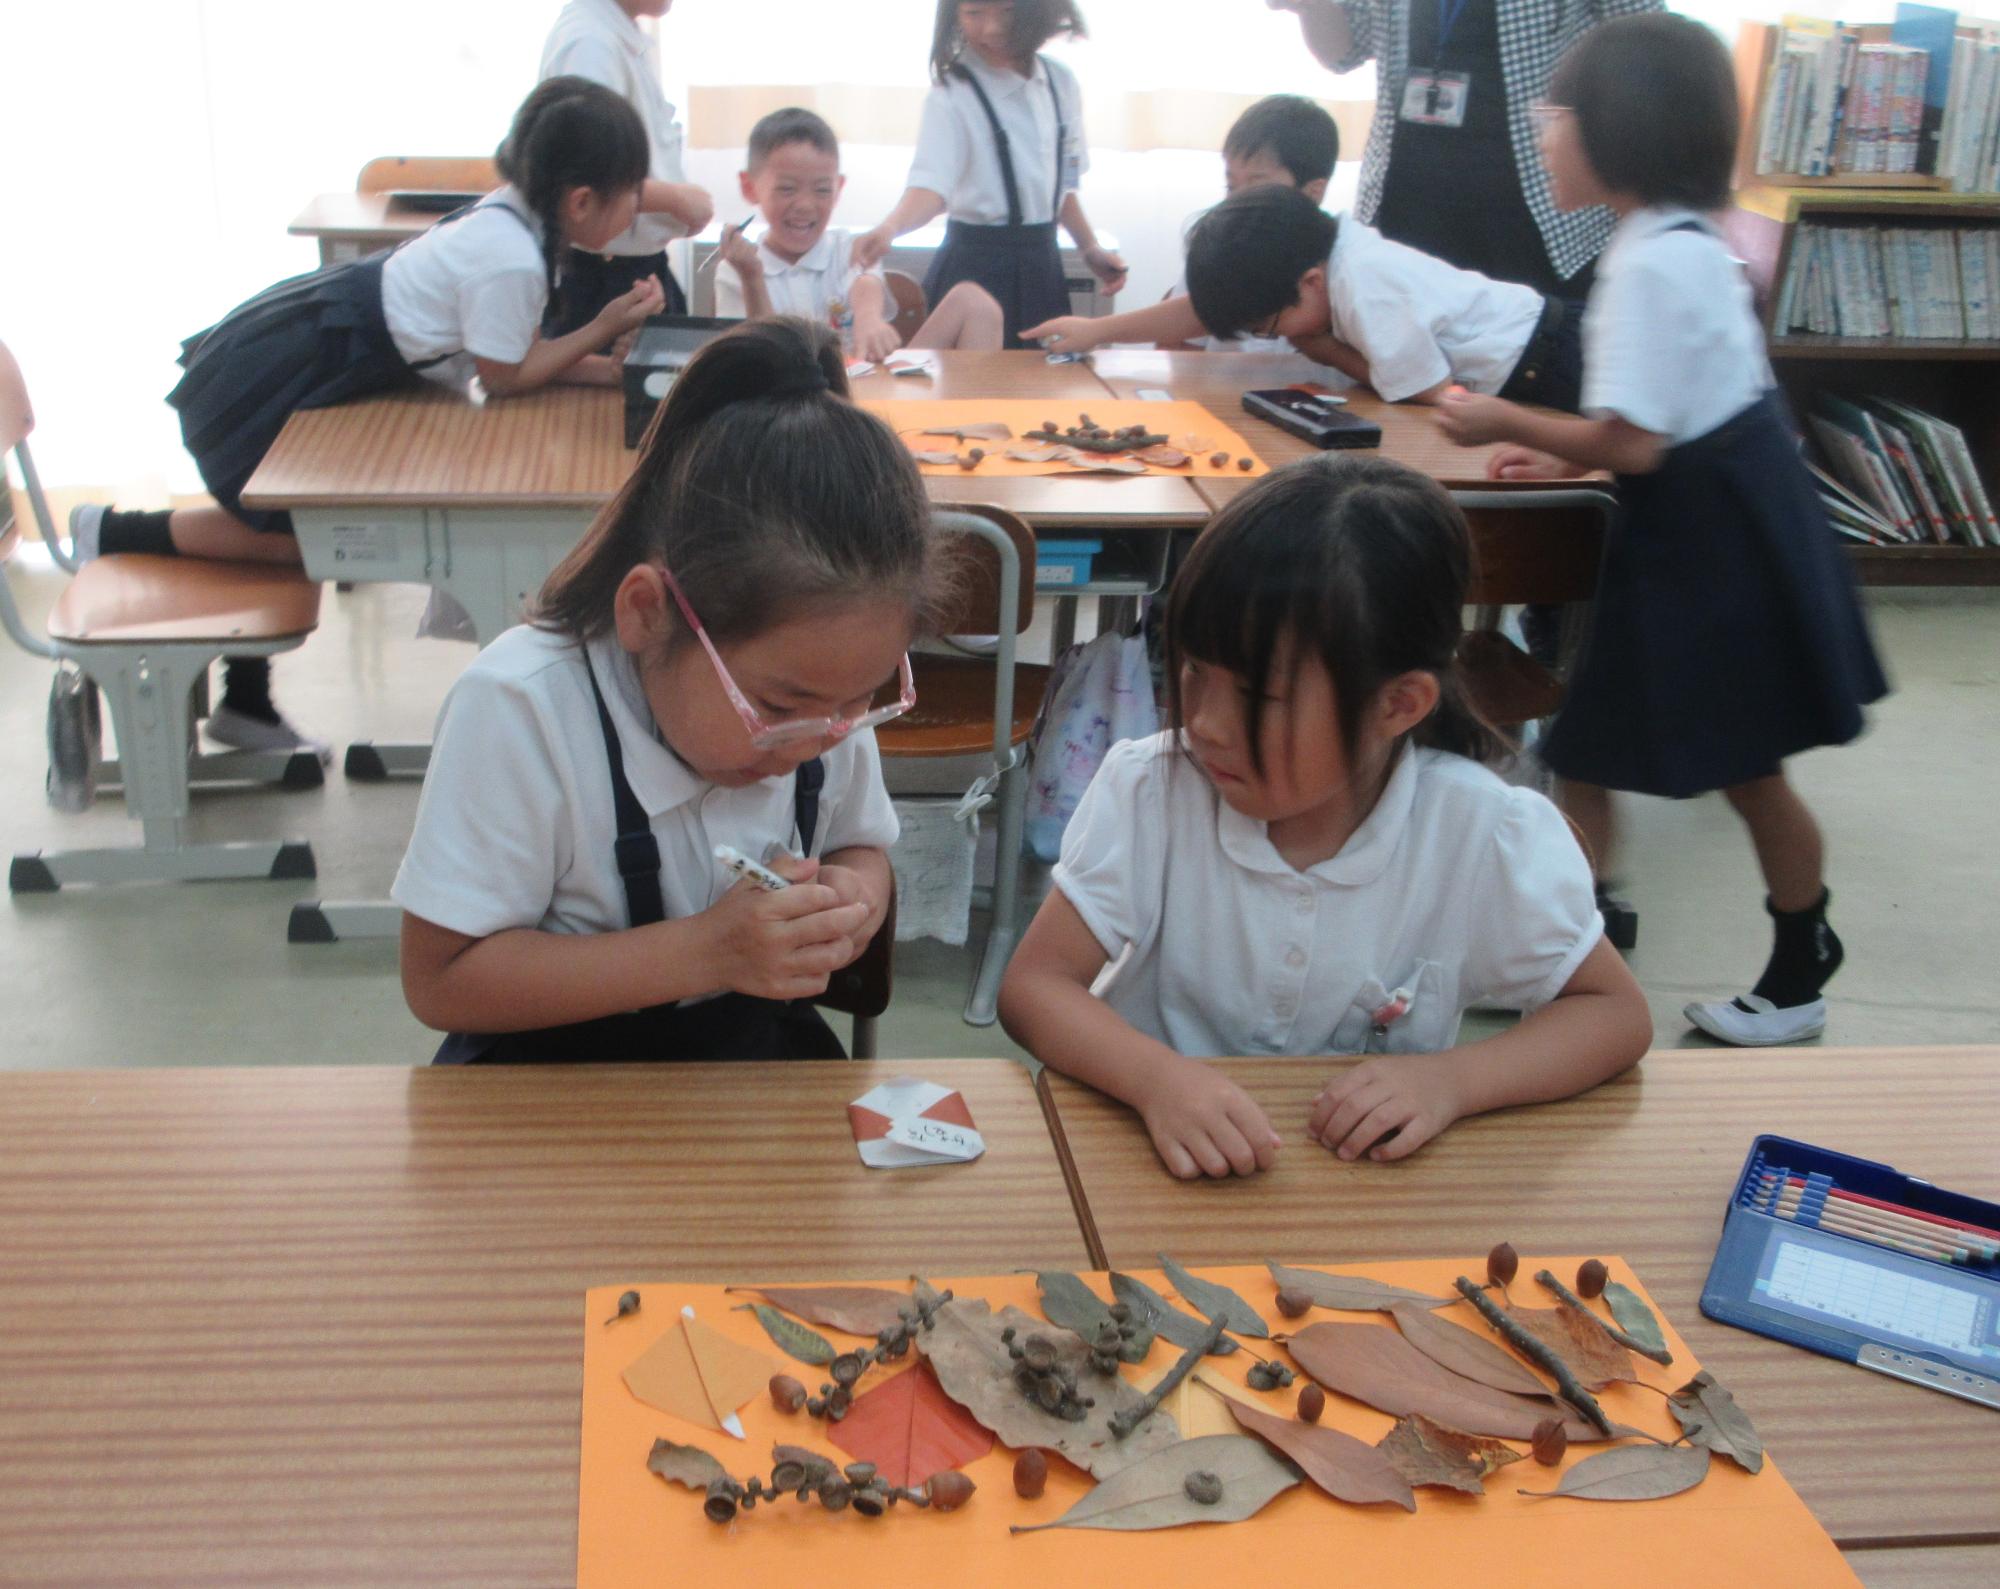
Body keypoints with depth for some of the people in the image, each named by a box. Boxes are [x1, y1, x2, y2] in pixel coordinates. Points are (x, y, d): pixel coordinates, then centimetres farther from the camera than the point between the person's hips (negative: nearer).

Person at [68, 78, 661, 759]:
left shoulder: (513, 214, 0)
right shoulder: (511, 262, -29)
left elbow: (518, 347, 8)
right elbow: (505, 376, -15)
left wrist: (613, 369, -1)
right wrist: (604, 328, -11)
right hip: (265, 386, -10)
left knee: (289, 525, 18)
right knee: (296, 534, 2)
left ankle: (247, 709, 31)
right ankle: (115, 532, 14)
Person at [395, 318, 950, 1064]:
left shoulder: (823, 679, -6)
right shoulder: (522, 710, -20)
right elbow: (440, 980, -18)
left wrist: (854, 895, -13)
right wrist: (704, 952, -26)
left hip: (760, 1058, 4)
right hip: (557, 1083, -4)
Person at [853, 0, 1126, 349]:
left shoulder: (1060, 81, 5)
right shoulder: (952, 91, -12)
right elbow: (931, 180, -26)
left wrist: (1090, 248, 15)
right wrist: (889, 229, -44)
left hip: (1041, 266, 5)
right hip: (977, 267, -5)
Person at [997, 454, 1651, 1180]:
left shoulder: (1487, 838, -14)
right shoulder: (1150, 790, -12)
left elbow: (1616, 1014, -3)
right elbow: (1033, 986, -12)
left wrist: (1452, 1080, -21)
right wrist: (1157, 1078, -32)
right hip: (1164, 1162, 0)